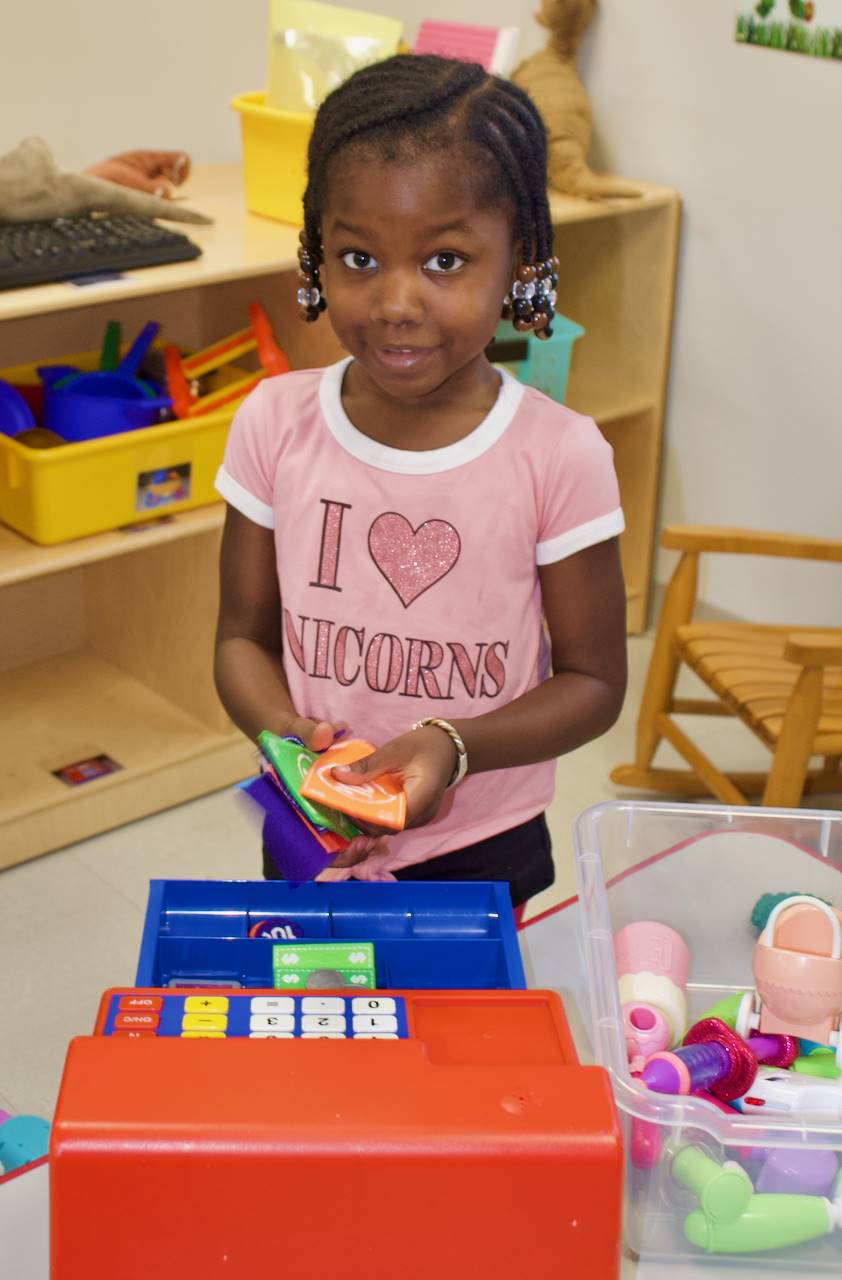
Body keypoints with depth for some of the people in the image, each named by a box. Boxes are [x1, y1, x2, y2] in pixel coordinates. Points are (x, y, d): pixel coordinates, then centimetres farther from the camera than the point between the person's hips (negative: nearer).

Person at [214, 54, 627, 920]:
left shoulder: (558, 456, -17)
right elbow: (243, 635, -1)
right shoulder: (274, 425, -10)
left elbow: (594, 681, -8)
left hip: (483, 854, -2)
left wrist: (453, 744, -25)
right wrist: (284, 729, -23)